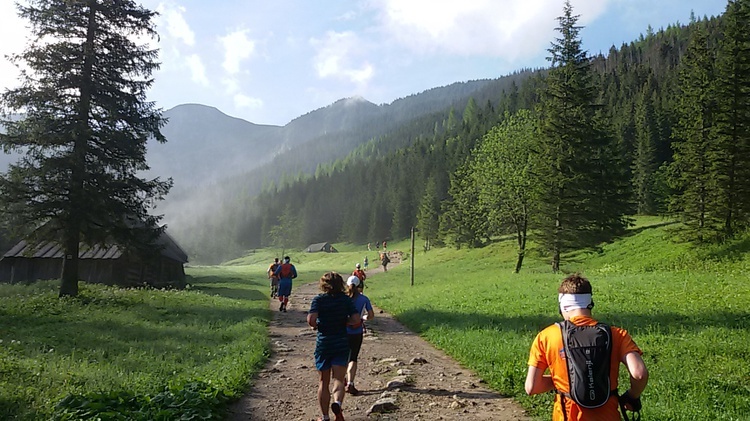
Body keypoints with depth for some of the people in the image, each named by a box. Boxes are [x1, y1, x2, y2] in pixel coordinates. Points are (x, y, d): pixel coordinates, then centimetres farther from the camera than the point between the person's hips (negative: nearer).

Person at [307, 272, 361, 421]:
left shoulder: (319, 299, -7)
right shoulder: (346, 299, -1)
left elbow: (311, 320, -20)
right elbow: (356, 320, -8)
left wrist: (315, 325, 0)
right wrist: (344, 323, 8)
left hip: (323, 344, 0)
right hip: (342, 344, 0)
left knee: (323, 382, 14)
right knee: (339, 381, 1)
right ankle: (337, 403, -28)